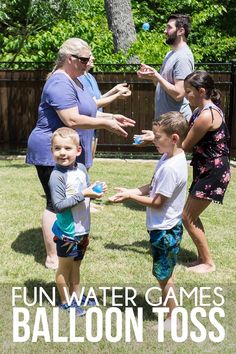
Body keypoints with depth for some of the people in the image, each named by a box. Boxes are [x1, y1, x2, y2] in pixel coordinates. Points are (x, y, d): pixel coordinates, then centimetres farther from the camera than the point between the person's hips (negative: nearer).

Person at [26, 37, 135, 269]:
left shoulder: (71, 82, 15)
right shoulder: (60, 83, -20)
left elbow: (82, 112, 20)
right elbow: (72, 120, -28)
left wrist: (110, 117, 9)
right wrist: (105, 124, -19)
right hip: (52, 155, -10)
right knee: (56, 204, -3)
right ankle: (52, 257, 6)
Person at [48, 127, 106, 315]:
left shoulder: (81, 168, 1)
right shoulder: (57, 175, -21)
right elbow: (58, 205, -26)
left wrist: (97, 190, -8)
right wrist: (83, 195, -27)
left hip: (83, 228, 7)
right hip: (67, 231, -7)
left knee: (76, 265, 23)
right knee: (65, 267, 12)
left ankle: (76, 296, 39)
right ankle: (66, 302, 27)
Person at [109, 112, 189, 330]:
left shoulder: (171, 168, -27)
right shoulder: (170, 158, 3)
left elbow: (156, 202, -22)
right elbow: (153, 187, 10)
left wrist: (130, 196, -14)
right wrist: (131, 191, -1)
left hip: (165, 230, -9)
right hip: (164, 226, 9)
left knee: (164, 275, 5)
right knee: (164, 273, 22)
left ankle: (172, 318, 19)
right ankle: (167, 302, 38)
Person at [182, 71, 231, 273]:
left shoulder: (206, 115, -23)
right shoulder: (206, 109, 9)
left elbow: (184, 146, -16)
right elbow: (188, 139, 10)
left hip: (213, 172, -10)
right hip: (206, 170, 10)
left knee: (188, 217, -2)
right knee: (191, 215, 15)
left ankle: (208, 262, 10)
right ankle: (203, 258, 25)